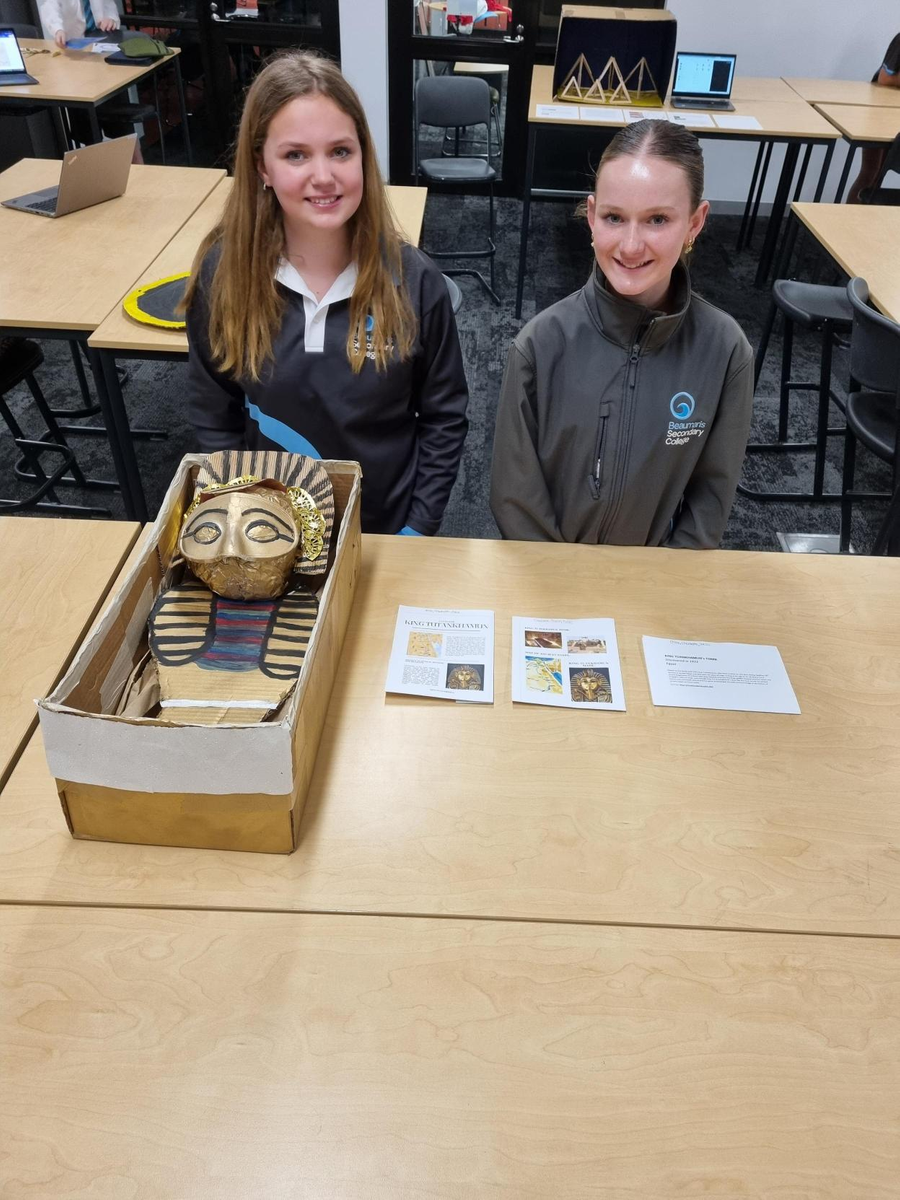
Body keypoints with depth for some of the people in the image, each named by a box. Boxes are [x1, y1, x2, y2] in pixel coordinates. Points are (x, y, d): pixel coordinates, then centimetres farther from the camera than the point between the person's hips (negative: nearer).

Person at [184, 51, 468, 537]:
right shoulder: (222, 274, -12)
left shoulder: (412, 279, -15)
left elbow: (444, 418, -7)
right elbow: (214, 420, -3)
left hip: (386, 529, -1)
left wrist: (418, 528, -11)